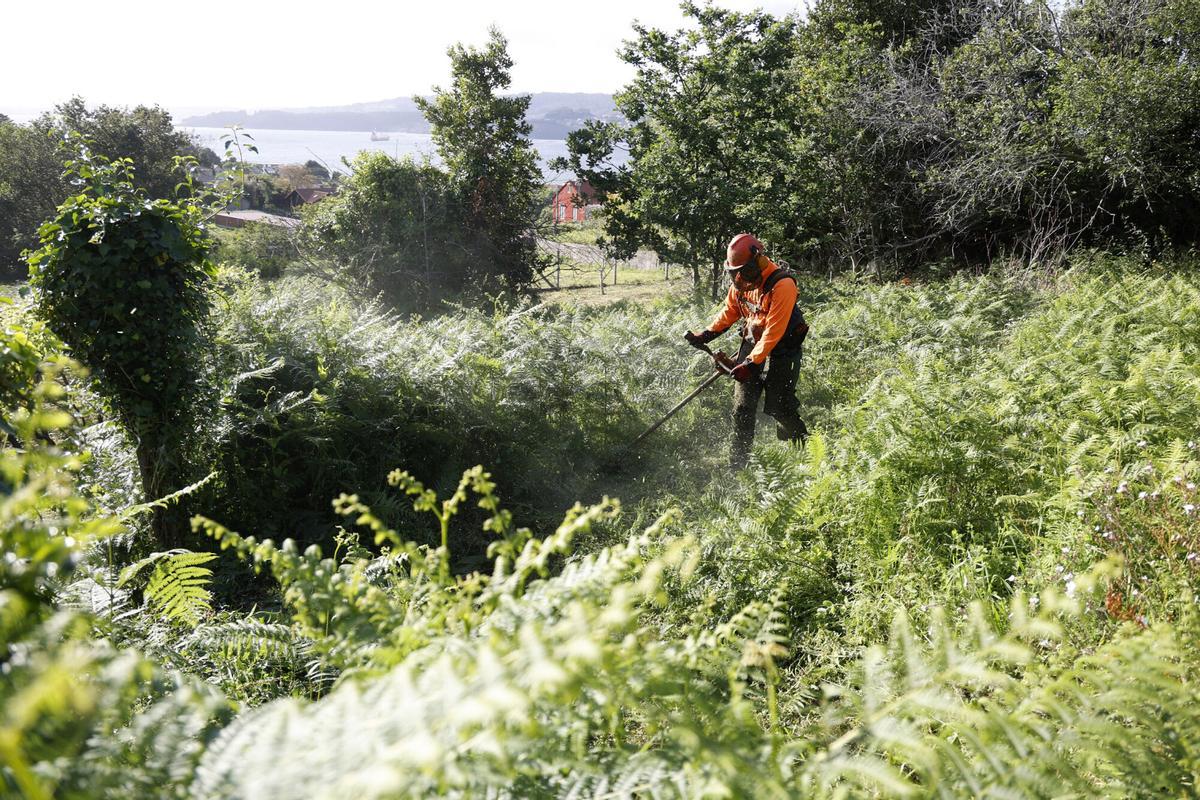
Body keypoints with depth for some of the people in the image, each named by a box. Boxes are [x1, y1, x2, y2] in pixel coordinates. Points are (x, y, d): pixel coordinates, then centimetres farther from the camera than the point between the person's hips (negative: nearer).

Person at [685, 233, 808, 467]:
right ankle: (737, 462, 10)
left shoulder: (782, 285, -24)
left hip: (781, 349, -6)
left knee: (779, 408, -5)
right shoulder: (742, 281, -1)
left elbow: (774, 331, -27)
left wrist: (751, 363, -30)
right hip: (752, 343, 6)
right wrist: (706, 335, 8)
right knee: (742, 407, 3)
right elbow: (730, 311, 16)